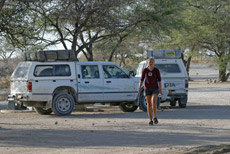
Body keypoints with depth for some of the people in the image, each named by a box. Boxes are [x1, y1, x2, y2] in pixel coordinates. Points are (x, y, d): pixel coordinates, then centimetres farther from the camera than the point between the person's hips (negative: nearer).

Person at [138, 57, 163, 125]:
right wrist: (139, 87, -7)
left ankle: (155, 117, -8)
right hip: (147, 88, 1)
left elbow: (159, 80, -2)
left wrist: (160, 90, -6)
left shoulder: (157, 70, -5)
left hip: (155, 89, -1)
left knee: (153, 102, -23)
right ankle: (150, 120, 10)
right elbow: (142, 79, 4)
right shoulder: (145, 70, -1)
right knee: (149, 104, 1)